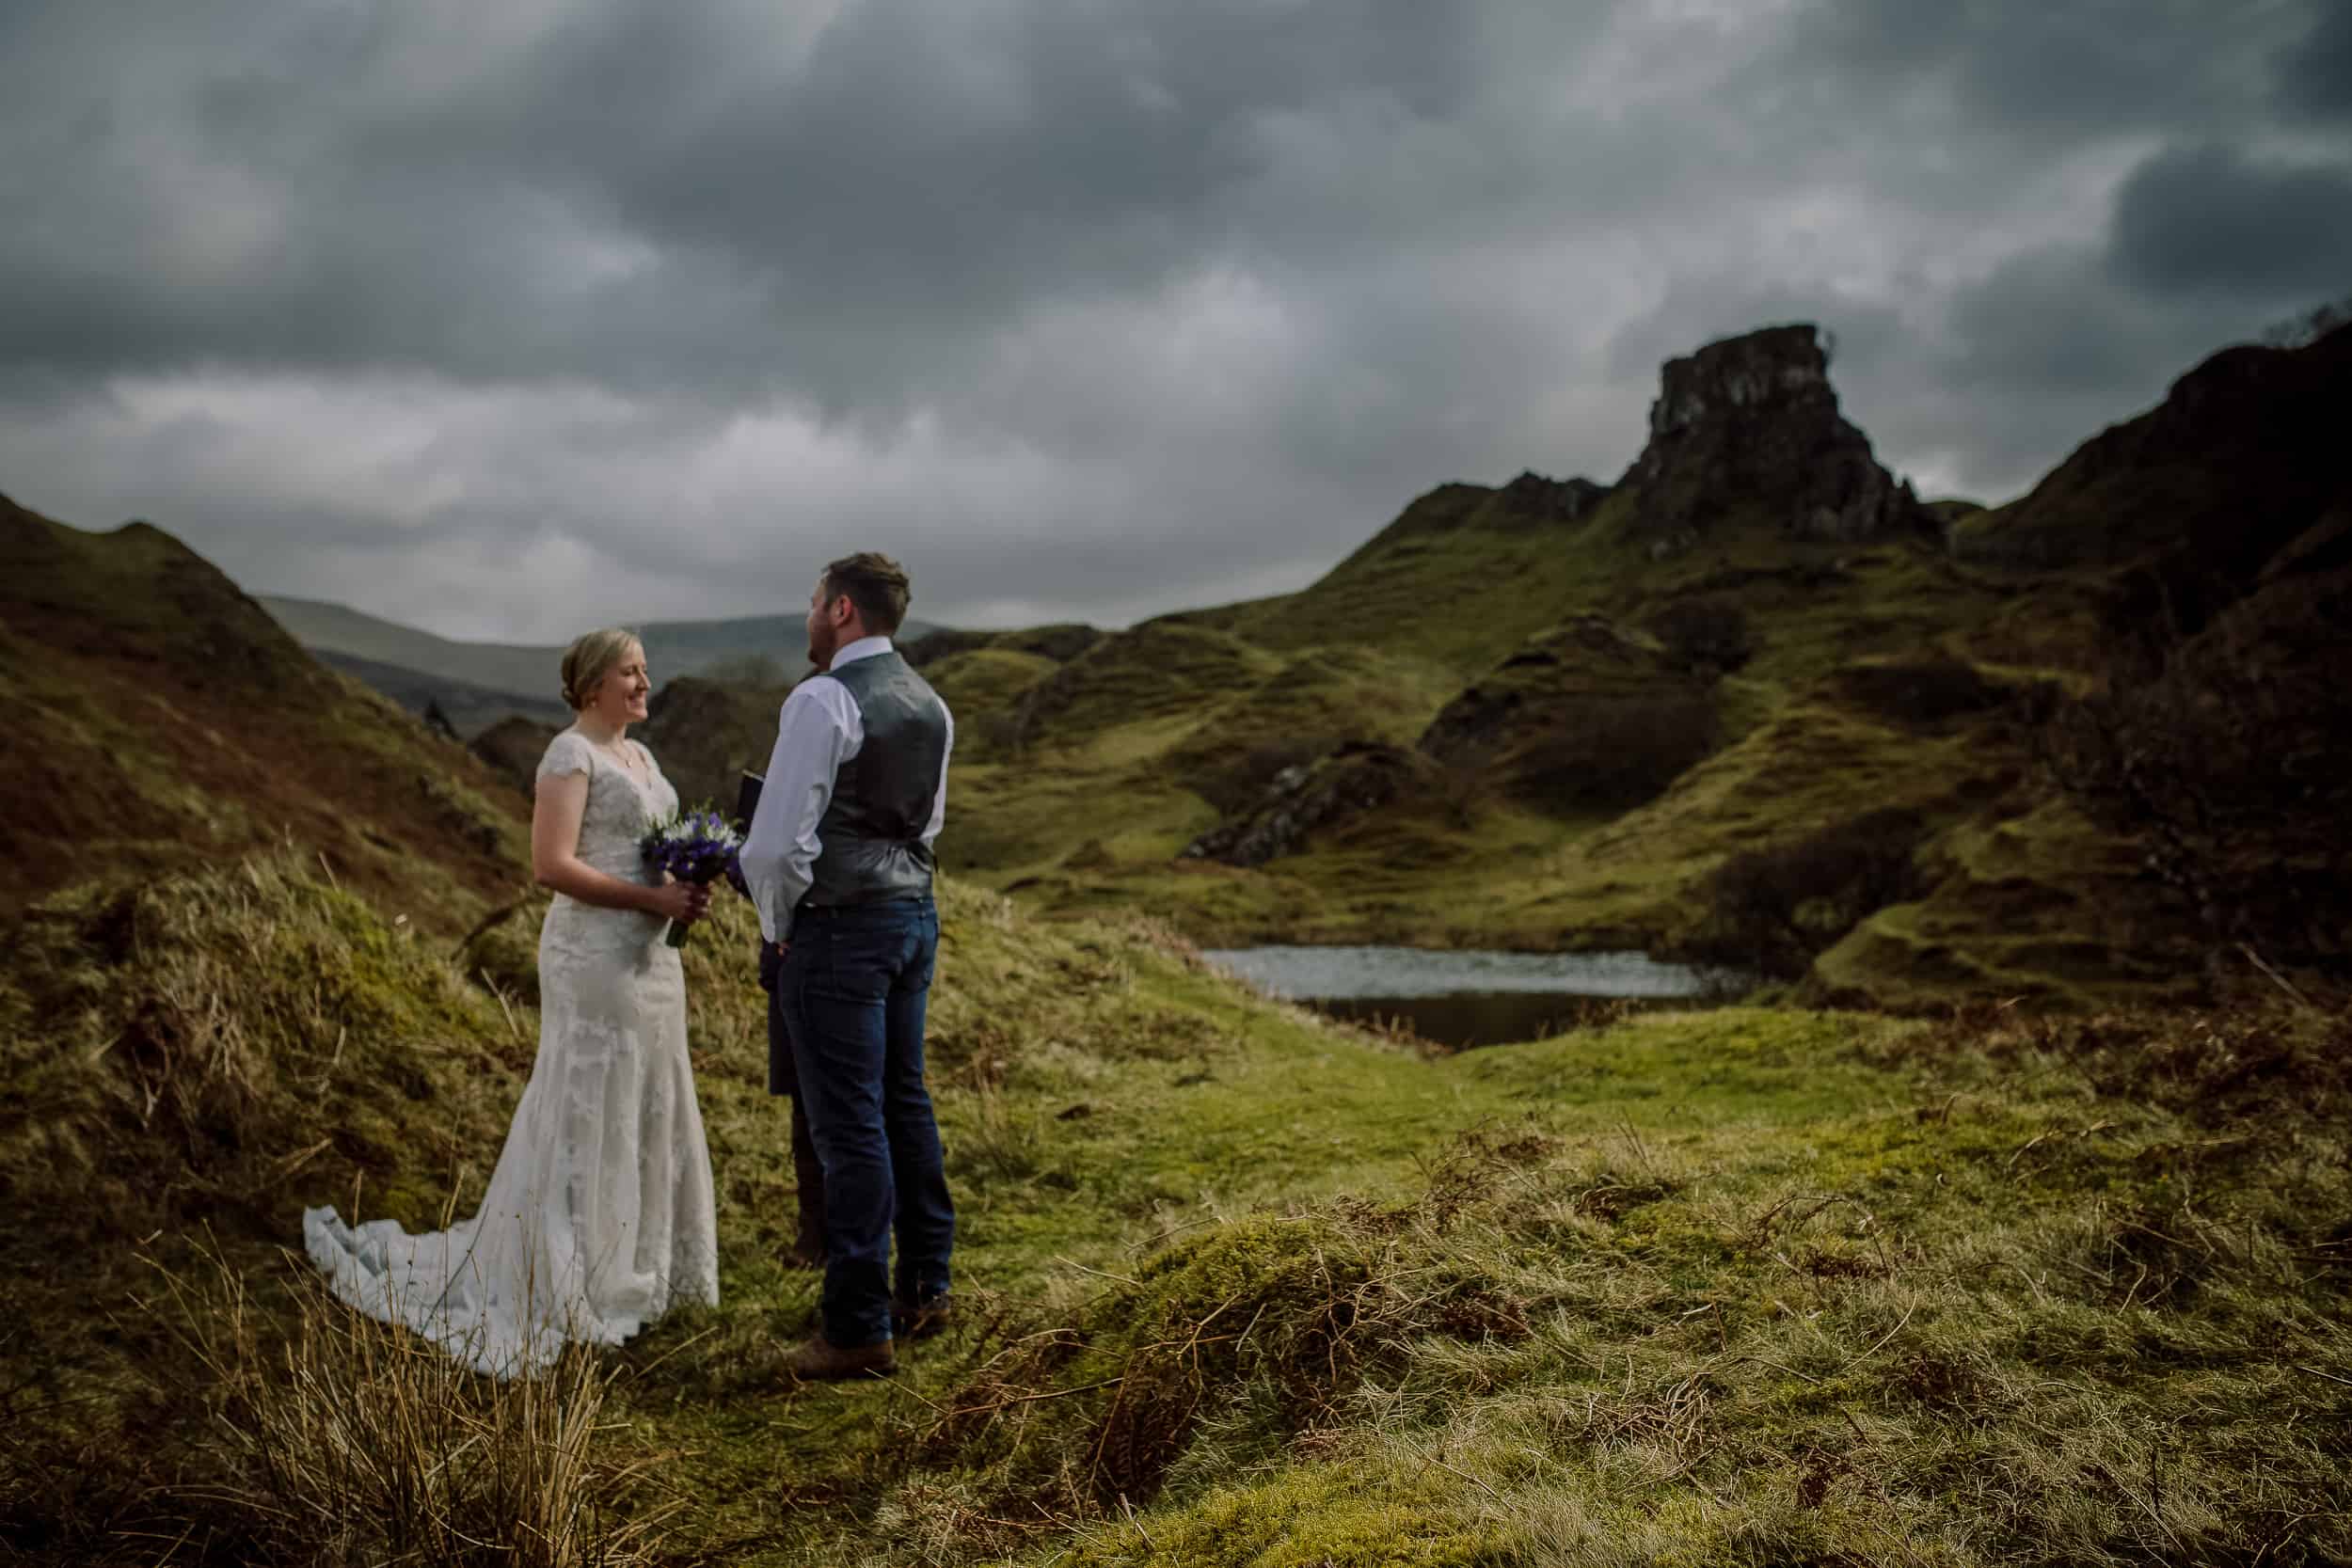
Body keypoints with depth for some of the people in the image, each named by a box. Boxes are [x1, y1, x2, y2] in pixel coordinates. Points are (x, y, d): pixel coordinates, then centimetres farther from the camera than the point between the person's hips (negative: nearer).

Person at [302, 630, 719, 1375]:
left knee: (643, 1112, 14)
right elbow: (551, 865, -20)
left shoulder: (638, 756, 15)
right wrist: (654, 899, -21)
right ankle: (561, 1286, 8)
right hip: (595, 957, -9)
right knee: (584, 1117, -2)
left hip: (648, 957, 9)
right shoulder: (570, 753, -11)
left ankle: (628, 1267, 27)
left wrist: (688, 888, 1)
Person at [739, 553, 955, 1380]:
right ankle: (923, 1287, 27)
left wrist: (777, 926, -2)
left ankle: (859, 1327, 4)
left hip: (837, 930, -8)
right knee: (905, 1102, 17)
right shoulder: (930, 704, 11)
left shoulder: (821, 701, -15)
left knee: (849, 1125, -3)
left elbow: (777, 841, -16)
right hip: (915, 915, 8)